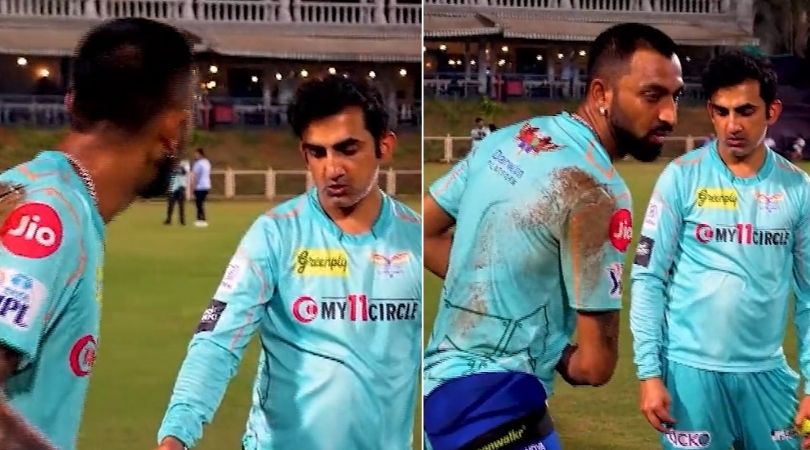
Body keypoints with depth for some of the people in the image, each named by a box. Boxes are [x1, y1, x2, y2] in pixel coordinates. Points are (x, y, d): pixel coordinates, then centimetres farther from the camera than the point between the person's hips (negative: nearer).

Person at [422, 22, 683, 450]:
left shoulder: (509, 138, 3)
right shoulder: (595, 190, -21)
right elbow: (595, 365, -19)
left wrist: (498, 288, 6)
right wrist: (561, 358, 3)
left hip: (444, 377, 9)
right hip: (493, 401, -9)